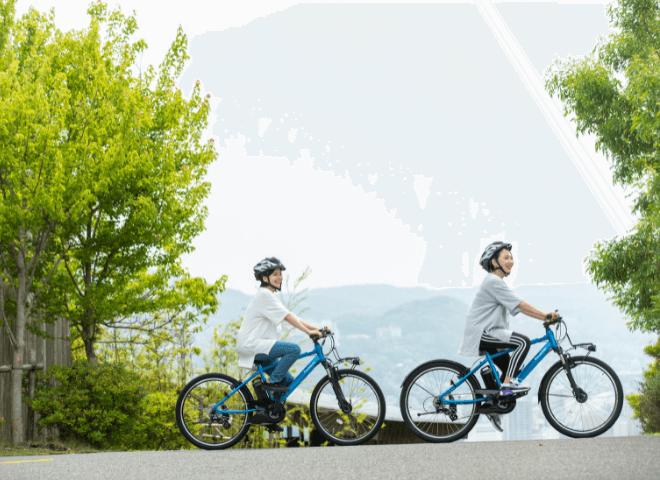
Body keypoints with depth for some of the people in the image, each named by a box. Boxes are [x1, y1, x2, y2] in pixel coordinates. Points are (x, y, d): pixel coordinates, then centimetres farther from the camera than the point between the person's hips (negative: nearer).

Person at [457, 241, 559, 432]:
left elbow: (519, 307, 17)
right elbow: (520, 304, -18)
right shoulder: (493, 282, -13)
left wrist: (545, 317, 9)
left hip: (487, 334, 11)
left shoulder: (497, 282, 20)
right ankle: (508, 384, -23)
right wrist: (545, 315, -17)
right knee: (523, 342, -24)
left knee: (511, 370, 12)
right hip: (481, 334, -11)